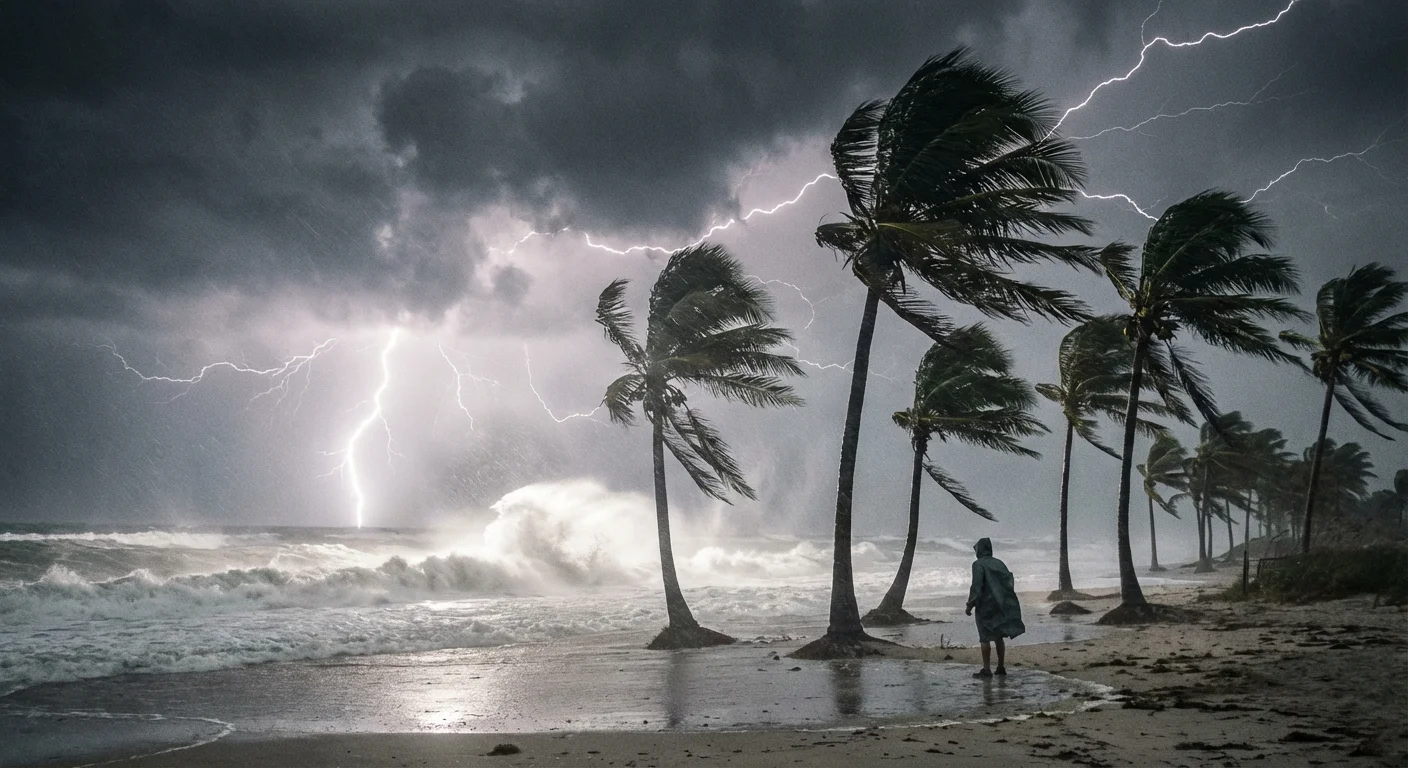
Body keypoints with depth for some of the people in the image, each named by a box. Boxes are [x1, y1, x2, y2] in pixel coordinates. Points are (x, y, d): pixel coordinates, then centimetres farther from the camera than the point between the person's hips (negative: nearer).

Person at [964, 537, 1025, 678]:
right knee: (999, 637, 14)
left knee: (985, 638, -2)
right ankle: (1001, 667, 15)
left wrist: (970, 606, -14)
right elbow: (1009, 582, 11)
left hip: (985, 606, -6)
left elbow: (976, 586, -18)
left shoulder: (978, 564, -11)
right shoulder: (999, 563, 10)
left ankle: (986, 669, -3)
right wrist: (1005, 602, 17)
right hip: (1002, 606, 6)